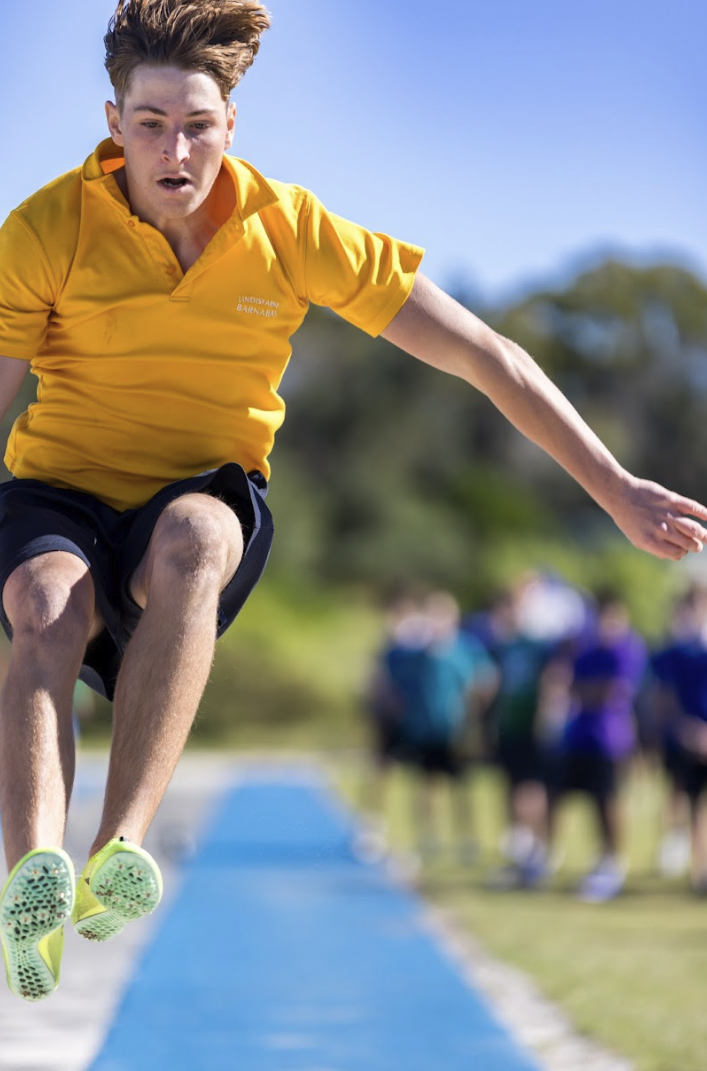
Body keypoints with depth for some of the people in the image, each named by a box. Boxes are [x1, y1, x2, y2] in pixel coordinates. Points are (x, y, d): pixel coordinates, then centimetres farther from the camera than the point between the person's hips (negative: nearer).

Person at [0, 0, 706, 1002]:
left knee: (191, 541, -38)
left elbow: (484, 356, -1)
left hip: (205, 499, 0)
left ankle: (124, 845, -50)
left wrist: (617, 490, -3)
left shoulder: (291, 229, -5)